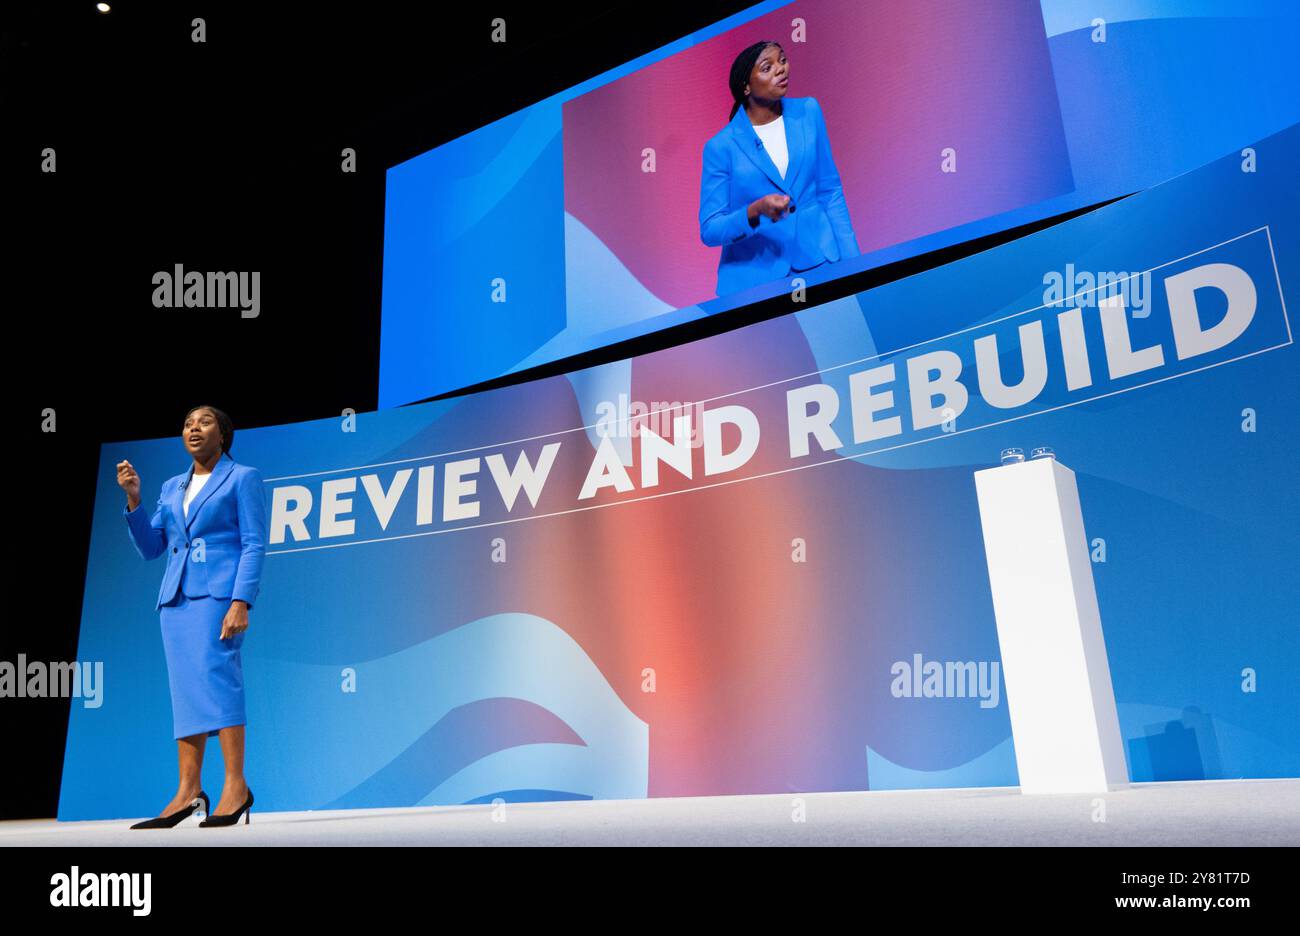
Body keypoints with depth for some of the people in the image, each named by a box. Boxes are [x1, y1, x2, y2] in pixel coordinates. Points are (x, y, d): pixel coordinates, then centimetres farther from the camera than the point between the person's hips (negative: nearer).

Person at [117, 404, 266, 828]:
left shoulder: (243, 477, 3)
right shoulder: (172, 487, 20)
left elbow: (254, 546, -5)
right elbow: (150, 547, 18)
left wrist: (241, 602, -17)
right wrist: (133, 497, 6)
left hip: (219, 590, -6)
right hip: (176, 595, 6)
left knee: (214, 675, -17)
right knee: (185, 687, 3)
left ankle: (236, 786, -15)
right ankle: (188, 791, 5)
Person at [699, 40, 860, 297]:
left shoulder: (808, 112, 5)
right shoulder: (721, 146, -5)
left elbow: (830, 192, 9)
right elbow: (710, 230, -4)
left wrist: (853, 263, 3)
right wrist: (756, 211, -23)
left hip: (819, 261, 3)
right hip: (754, 277, -3)